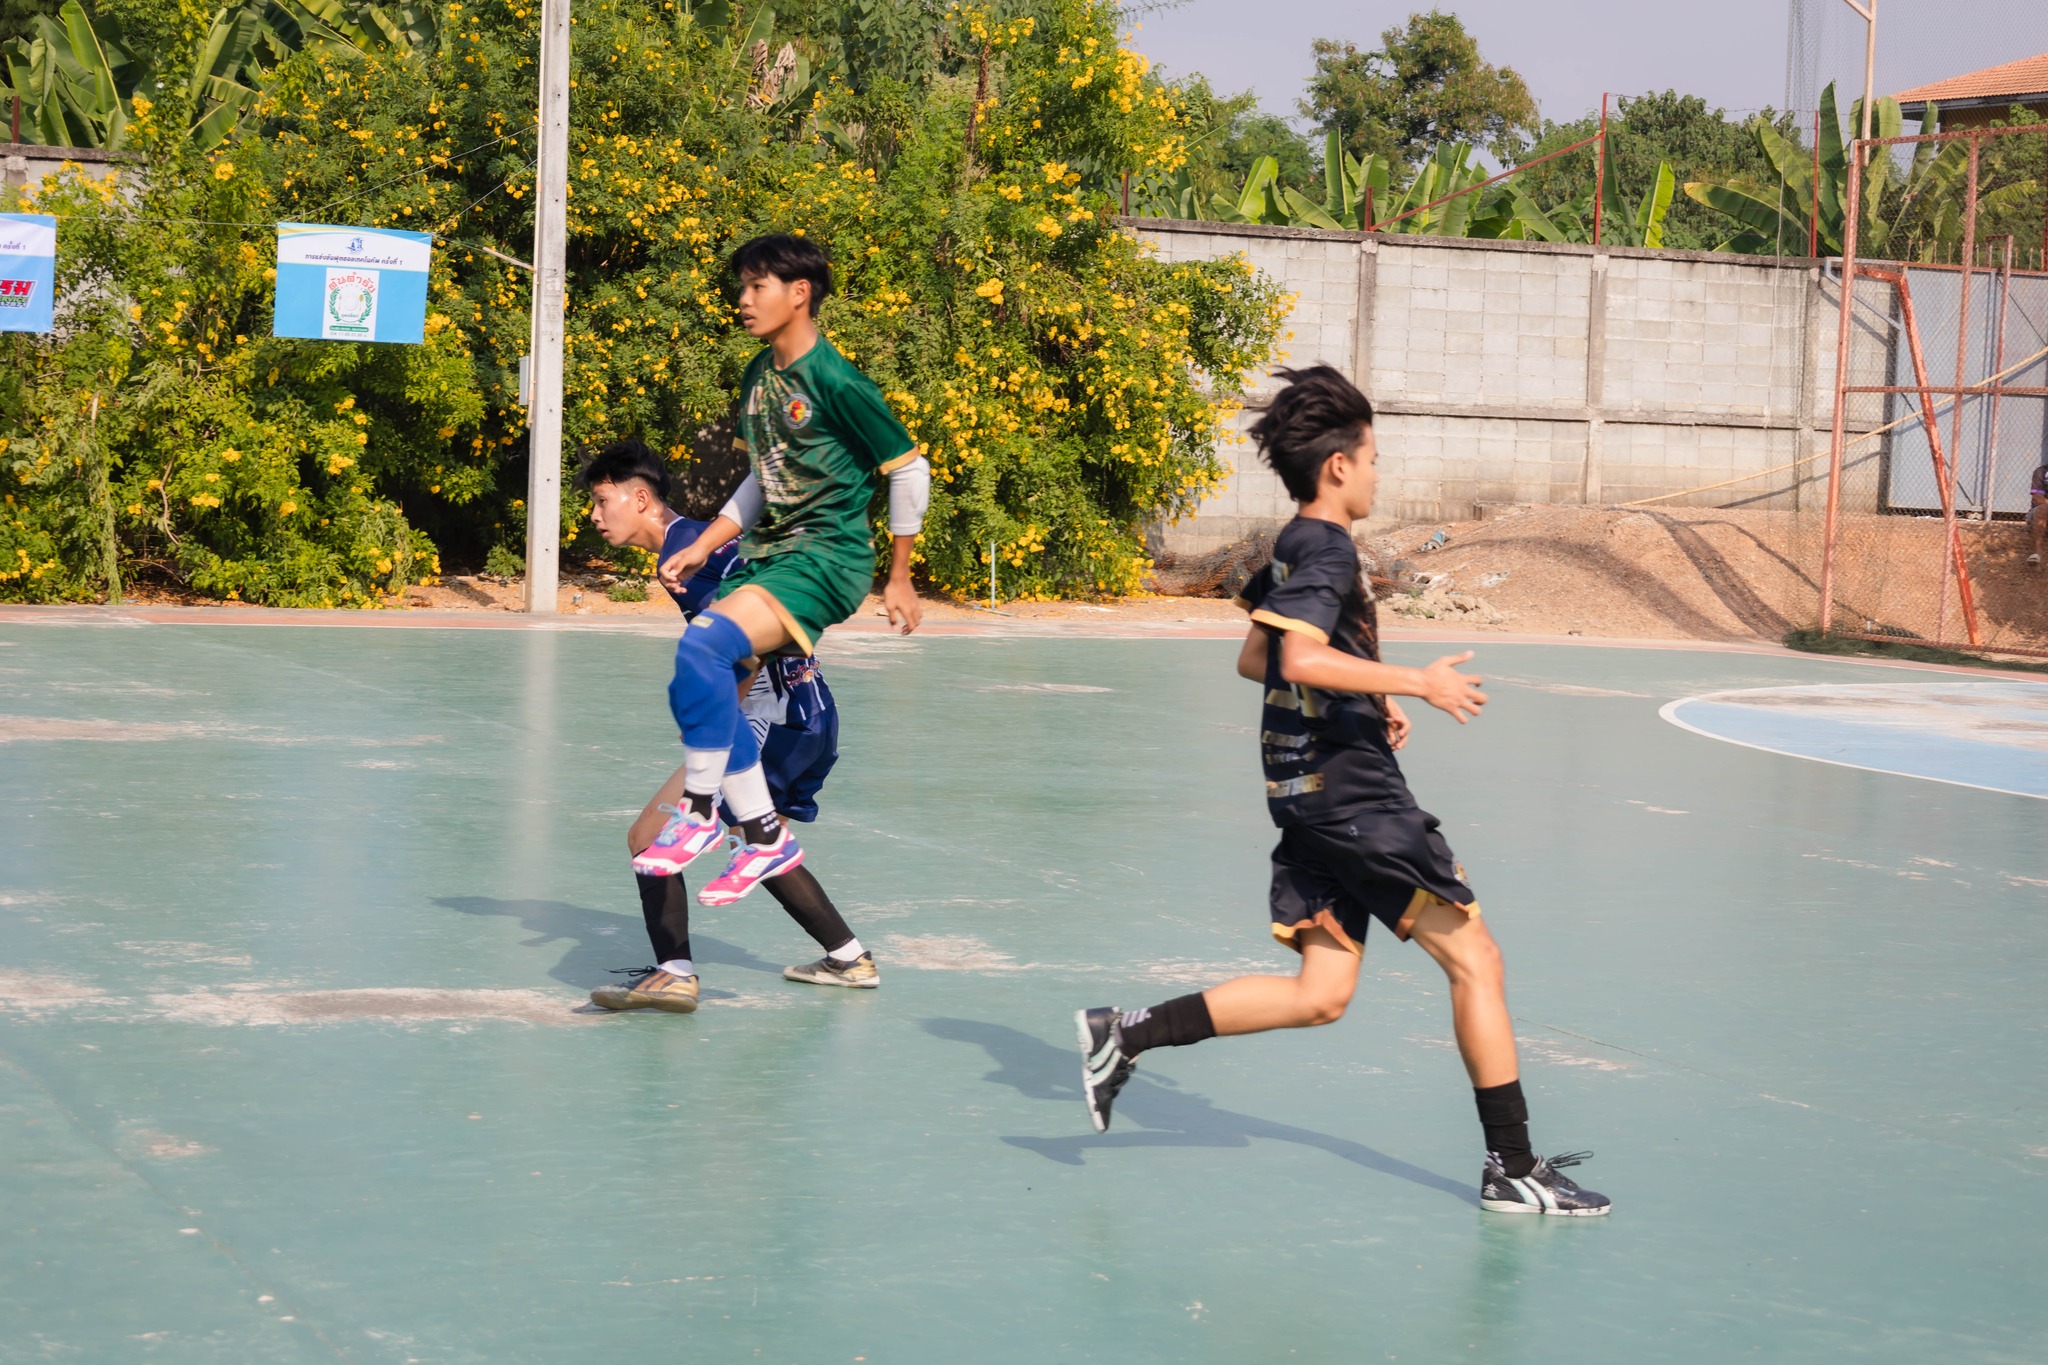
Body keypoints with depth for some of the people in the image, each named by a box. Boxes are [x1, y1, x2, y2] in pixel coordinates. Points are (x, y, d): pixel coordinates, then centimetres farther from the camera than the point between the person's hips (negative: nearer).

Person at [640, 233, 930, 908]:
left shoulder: (836, 381, -12)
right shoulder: (757, 377, 13)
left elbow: (909, 471, -6)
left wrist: (899, 578, 0)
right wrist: (702, 548, 12)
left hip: (826, 556, -9)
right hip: (766, 551, 9)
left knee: (703, 645, -27)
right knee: (709, 687, -1)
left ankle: (700, 809, -17)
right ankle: (766, 837, 9)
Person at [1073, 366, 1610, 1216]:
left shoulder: (1288, 554, 16)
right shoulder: (1327, 551, -13)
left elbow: (1256, 661, 27)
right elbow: (1302, 660, -28)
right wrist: (1416, 684, -24)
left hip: (1309, 792, 10)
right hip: (1353, 790, -10)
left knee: (1320, 994, 10)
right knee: (1474, 960, -2)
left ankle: (1125, 1036, 5)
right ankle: (1513, 1171, 1)